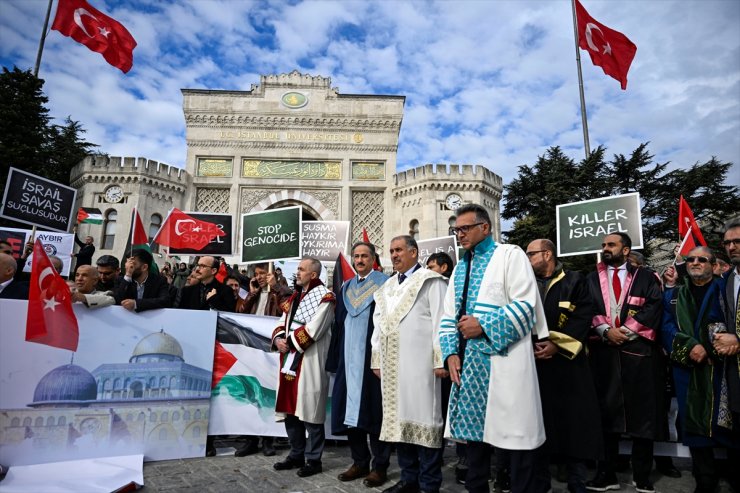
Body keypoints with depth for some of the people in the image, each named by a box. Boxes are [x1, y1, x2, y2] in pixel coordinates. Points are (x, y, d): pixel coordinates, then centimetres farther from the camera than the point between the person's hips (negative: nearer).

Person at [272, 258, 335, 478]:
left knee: (309, 409, -2)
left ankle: (313, 459, 11)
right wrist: (278, 339, -6)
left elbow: (313, 329, -17)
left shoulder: (324, 296, -8)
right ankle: (296, 455, 27)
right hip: (290, 359, 8)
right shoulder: (295, 297, 17)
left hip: (310, 362, -8)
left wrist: (290, 341, -11)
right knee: (290, 409, 13)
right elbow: (283, 322, 14)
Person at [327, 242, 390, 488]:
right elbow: (339, 323, 16)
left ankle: (379, 465, 12)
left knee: (373, 409, -1)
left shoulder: (384, 284, -1)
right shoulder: (346, 287, 16)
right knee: (350, 409, 8)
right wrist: (336, 359, 10)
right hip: (348, 357, 6)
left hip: (372, 357, -5)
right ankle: (360, 462, 21)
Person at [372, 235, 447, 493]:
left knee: (422, 418, -2)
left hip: (418, 362, -6)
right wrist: (377, 359, 12)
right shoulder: (386, 287, 18)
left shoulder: (430, 281, -1)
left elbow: (439, 321, -8)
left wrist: (440, 359, -14)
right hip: (391, 363, 7)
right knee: (398, 418, 11)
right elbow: (379, 324, 17)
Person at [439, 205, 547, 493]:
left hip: (504, 363, -6)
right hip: (468, 365, 6)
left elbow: (526, 305, -11)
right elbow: (449, 317, 15)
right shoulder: (460, 268, 18)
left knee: (513, 434, 0)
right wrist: (451, 353, 0)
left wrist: (483, 326, -15)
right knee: (473, 431, 13)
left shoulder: (510, 255, 0)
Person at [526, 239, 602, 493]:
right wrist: (529, 346, -9)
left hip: (567, 364, -2)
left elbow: (583, 317, -6)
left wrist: (556, 344, -13)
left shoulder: (575, 281, 3)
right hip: (533, 363, 3)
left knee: (573, 420, 3)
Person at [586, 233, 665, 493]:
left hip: (638, 351, -1)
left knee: (642, 413, 5)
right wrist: (606, 330, -12)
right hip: (604, 352, 1)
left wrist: (627, 330, -13)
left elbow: (655, 306, -4)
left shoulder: (645, 277, 8)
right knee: (606, 413, 5)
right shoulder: (592, 279, 12)